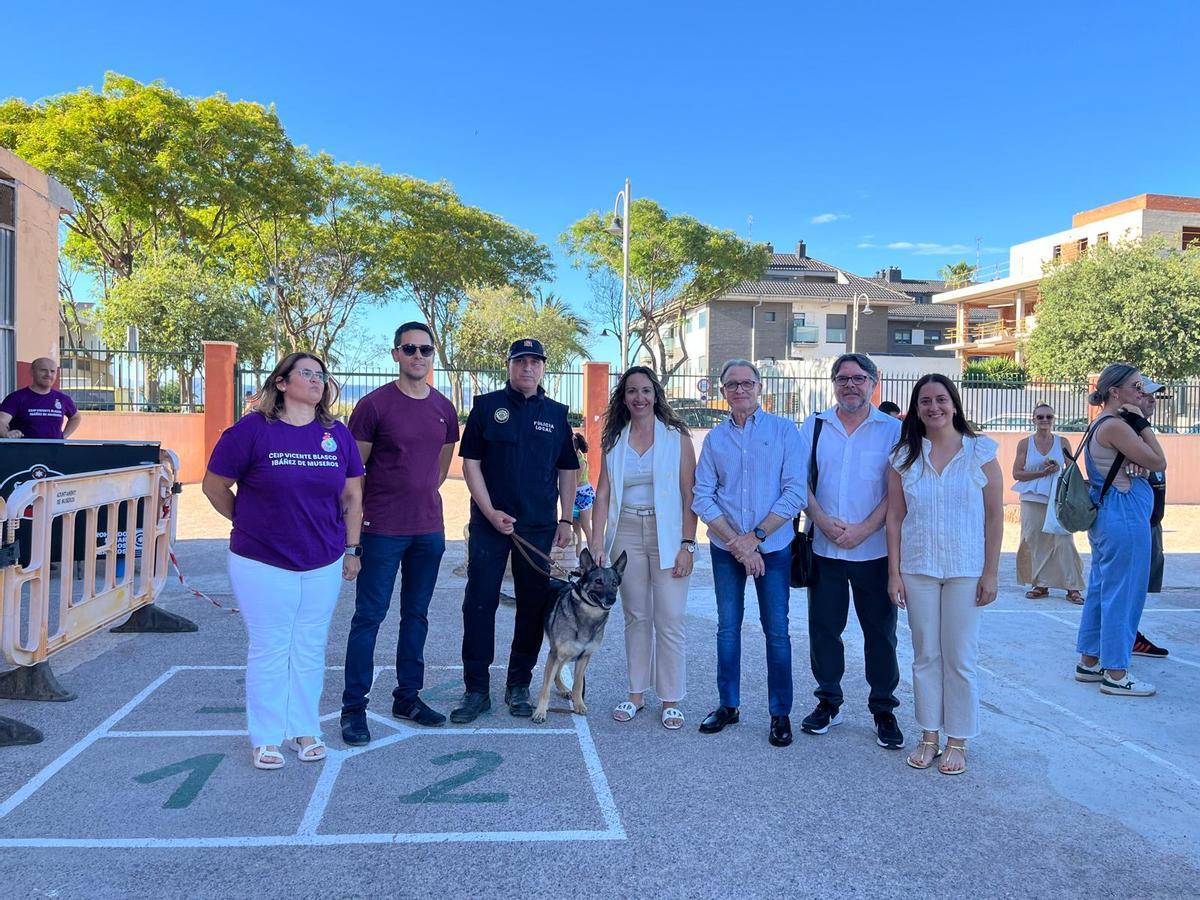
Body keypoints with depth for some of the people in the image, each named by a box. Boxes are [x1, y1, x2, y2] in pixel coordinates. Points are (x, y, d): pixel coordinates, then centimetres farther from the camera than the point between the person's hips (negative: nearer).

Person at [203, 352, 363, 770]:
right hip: (264, 565, -3)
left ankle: (304, 729, 28)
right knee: (269, 649, 6)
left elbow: (352, 496, 9)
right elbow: (214, 486, -1)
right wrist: (248, 524, 8)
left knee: (310, 649, 13)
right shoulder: (251, 429, -10)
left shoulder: (337, 434, 2)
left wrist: (352, 549, 9)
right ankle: (266, 738, 21)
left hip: (324, 565, 3)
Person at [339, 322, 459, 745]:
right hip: (382, 531, -5)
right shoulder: (374, 404, -8)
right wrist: (357, 517, -8)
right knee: (369, 615, 1)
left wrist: (421, 498, 13)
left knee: (416, 614, 13)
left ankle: (408, 697, 26)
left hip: (429, 530, 5)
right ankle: (354, 707, 11)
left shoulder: (445, 409, 7)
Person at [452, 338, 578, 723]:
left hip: (539, 526, 2)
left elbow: (567, 471, 13)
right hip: (489, 522, -2)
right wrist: (491, 512, -11)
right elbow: (471, 463, -1)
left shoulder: (556, 414, 10)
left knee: (533, 606, 7)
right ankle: (476, 689, 11)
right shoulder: (487, 406, 3)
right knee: (479, 603, 0)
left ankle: (519, 687, 21)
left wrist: (566, 520, 6)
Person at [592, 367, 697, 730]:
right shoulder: (614, 440, 7)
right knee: (636, 616, 11)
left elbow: (689, 495, -5)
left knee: (669, 619, -1)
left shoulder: (676, 437, -2)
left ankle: (671, 700, 11)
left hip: (667, 534, -3)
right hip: (626, 534, 3)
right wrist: (598, 543, -3)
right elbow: (603, 493, 5)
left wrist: (687, 545, -11)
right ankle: (636, 693, 22)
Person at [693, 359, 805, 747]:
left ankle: (780, 713, 14)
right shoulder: (715, 438, 5)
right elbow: (702, 497, 0)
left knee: (777, 630, 2)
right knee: (727, 627, 11)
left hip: (772, 546, -3)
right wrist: (736, 542, -11)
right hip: (725, 548, 3)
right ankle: (728, 704, 23)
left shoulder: (784, 430, -3)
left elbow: (795, 493, -9)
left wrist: (755, 536, -13)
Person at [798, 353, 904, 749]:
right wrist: (823, 521, -11)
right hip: (824, 549, 2)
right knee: (823, 627, 9)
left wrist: (863, 529, -15)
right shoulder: (814, 426, 7)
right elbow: (800, 480, 3)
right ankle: (828, 702, 24)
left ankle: (884, 711, 20)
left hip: (875, 550, -2)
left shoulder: (893, 430, 0)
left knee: (880, 632, 6)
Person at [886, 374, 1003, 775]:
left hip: (965, 570, -2)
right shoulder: (904, 456, 4)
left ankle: (957, 742, 17)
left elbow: (995, 515, -1)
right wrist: (894, 572, 0)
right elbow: (895, 517, 4)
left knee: (960, 658, 4)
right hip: (917, 569, 2)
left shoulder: (980, 451, -1)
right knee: (925, 656, 9)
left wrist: (990, 572, -5)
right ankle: (928, 737, 21)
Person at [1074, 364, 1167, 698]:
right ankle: (1115, 674, 5)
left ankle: (1089, 662, 24)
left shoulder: (1103, 424, 14)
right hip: (1125, 516, -11)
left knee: (1101, 589, 15)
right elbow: (1158, 463, -14)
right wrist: (1142, 423, -9)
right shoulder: (1115, 426, -17)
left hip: (1107, 516, 11)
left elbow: (1144, 463, 11)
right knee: (1123, 593, -3)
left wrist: (1138, 424, -4)